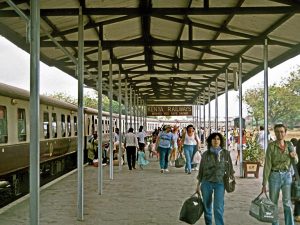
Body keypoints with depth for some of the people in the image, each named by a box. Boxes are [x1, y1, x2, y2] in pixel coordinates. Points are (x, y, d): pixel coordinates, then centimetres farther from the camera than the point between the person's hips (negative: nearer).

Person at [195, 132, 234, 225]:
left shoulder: (226, 153, 2)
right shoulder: (205, 154, 3)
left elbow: (230, 168, 6)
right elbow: (201, 170, 8)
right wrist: (198, 185, 9)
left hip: (220, 183, -1)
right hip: (206, 183, 1)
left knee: (218, 208, -10)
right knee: (207, 207, 8)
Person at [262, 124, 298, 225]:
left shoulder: (289, 145, 2)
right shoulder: (271, 146, -9)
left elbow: (295, 162, 10)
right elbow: (267, 165, -10)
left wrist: (294, 157, -15)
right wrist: (264, 183, -11)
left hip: (287, 175, 2)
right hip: (274, 176, -2)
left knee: (287, 202, -7)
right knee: (273, 203, 7)